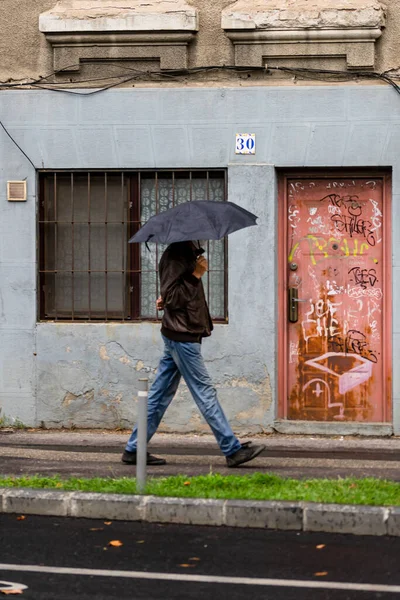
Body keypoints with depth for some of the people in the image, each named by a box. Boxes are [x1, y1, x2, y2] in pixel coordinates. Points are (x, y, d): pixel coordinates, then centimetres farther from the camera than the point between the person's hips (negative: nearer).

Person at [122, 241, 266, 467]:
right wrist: (196, 274, -17)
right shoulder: (174, 256, -14)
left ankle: (134, 449, 13)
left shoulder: (187, 252, 17)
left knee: (160, 394, 10)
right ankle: (233, 450, -1)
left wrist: (167, 299, 9)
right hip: (182, 336, -10)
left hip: (177, 336, 10)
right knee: (205, 392, -5)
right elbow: (173, 299, -19)